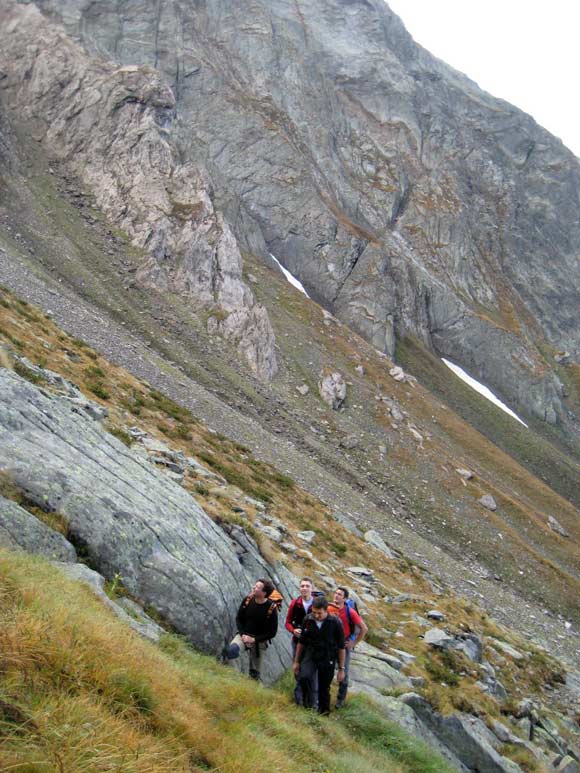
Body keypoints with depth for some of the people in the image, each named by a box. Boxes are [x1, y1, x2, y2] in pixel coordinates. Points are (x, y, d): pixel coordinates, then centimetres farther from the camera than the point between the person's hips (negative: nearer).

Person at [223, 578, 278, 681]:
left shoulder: (271, 608, -16)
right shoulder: (248, 600, -6)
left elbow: (272, 633, -10)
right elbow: (238, 618, 6)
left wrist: (254, 639, -15)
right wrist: (243, 634, -9)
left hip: (259, 641, -1)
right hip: (244, 635, 1)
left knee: (255, 673, 5)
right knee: (232, 649, -30)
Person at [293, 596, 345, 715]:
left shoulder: (335, 623, -15)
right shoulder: (308, 620, -8)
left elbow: (341, 647, -6)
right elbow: (301, 642, 6)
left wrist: (341, 669, -3)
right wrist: (296, 661, 10)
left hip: (328, 659, -1)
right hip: (310, 656, 1)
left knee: (324, 688, 5)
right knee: (304, 677, -23)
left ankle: (323, 713, 27)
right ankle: (308, 702, 1)